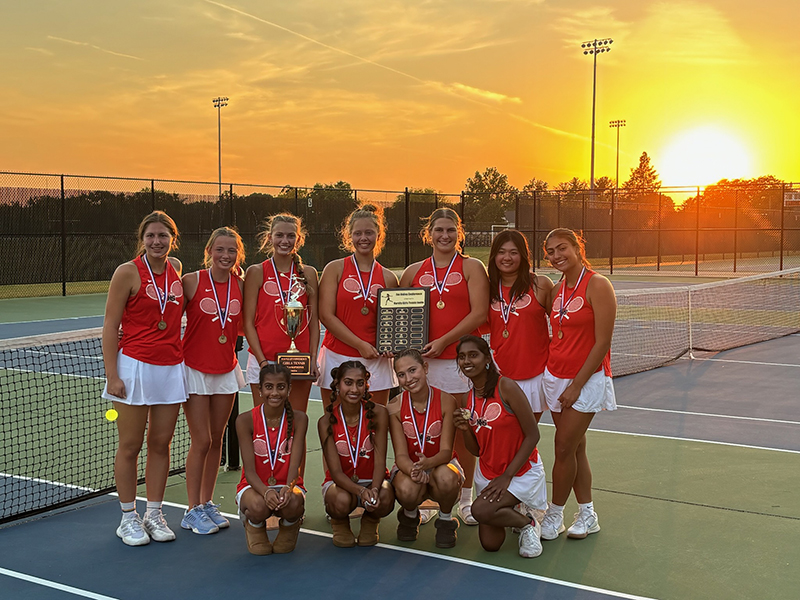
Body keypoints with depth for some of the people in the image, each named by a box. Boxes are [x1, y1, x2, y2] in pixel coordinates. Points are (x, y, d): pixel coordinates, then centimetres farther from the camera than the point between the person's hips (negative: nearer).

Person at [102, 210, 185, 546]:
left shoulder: (176, 268, 8)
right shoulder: (128, 272, -7)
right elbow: (110, 326, -7)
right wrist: (112, 376, -13)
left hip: (171, 367, 5)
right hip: (135, 366, -5)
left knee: (161, 443, 9)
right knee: (130, 447, 3)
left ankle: (154, 514, 21)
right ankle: (128, 518, 15)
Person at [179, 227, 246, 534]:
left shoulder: (240, 284, 1)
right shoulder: (191, 281, -10)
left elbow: (245, 325, 6)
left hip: (226, 370, 4)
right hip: (195, 369, -4)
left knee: (216, 439, 11)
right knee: (201, 442, -3)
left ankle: (207, 503, 25)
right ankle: (193, 510, 11)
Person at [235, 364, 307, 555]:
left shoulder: (298, 419, -7)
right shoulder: (245, 420, -10)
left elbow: (294, 464, -13)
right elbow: (249, 470, -15)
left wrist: (288, 488, -36)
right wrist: (266, 492, -35)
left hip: (287, 484, 1)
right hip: (254, 486, 0)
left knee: (293, 503, -35)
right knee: (258, 506, -36)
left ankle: (289, 526, 4)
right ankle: (254, 526, 4)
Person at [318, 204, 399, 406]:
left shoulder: (388, 278, 8)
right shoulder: (335, 269, 1)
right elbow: (326, 316, -6)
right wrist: (360, 344, -12)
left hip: (376, 361, 2)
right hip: (337, 357, -2)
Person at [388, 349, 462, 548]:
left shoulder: (446, 401, -15)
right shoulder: (395, 407, -12)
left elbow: (446, 451, -18)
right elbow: (401, 454, -16)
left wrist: (428, 463, -42)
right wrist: (414, 470, -40)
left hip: (440, 465, 0)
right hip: (409, 466, 1)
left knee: (446, 478, -37)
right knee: (407, 490, -35)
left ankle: (446, 520, -3)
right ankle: (409, 516, 5)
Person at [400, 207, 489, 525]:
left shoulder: (472, 267, 2)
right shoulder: (413, 272, 12)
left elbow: (479, 313, -7)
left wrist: (444, 341, -12)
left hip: (462, 359, -2)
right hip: (423, 360, 3)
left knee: (462, 432, 4)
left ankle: (465, 498, 18)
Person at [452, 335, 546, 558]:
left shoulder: (506, 387, -18)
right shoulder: (469, 398, 2)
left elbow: (532, 435, -17)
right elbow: (476, 451, 6)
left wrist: (507, 476, -18)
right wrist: (465, 429, -15)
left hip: (521, 471, -6)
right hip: (488, 472, 6)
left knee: (480, 510, -27)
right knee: (490, 545, -1)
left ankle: (527, 523, 1)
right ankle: (509, 510, 29)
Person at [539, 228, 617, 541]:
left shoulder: (597, 285, -14)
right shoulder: (556, 289, 7)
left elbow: (602, 343, -16)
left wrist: (576, 385, -15)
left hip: (587, 380, -6)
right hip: (555, 376, 6)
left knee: (564, 448, -3)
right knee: (575, 448, 11)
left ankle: (554, 516, 13)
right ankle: (587, 515, 23)